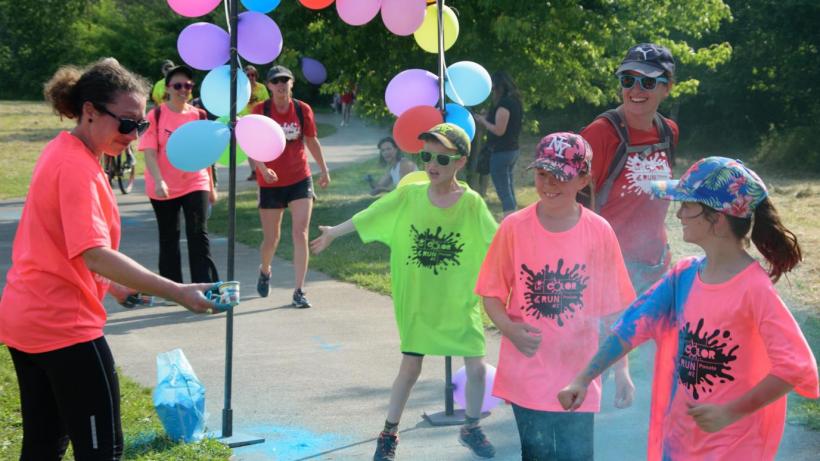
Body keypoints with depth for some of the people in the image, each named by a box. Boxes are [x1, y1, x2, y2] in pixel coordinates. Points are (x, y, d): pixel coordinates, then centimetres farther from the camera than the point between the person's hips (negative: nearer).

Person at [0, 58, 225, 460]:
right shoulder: (77, 167, -19)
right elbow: (95, 253, -28)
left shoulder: (61, 152, 10)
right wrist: (178, 293, -32)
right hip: (64, 325, -10)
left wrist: (109, 285, 13)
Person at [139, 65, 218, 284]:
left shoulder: (199, 116, 4)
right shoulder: (156, 116, -7)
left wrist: (211, 186, 12)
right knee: (169, 239, 11)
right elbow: (149, 153, -12)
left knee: (199, 235, -9)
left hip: (195, 184, 1)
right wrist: (158, 182, -25)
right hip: (164, 189, -1)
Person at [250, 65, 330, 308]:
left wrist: (324, 169, 14)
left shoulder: (303, 110, -1)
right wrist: (263, 168, -29)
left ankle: (299, 292, -6)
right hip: (270, 183, -1)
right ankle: (265, 271, 42)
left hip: (300, 179, 1)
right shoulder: (260, 111, -7)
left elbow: (312, 141, 13)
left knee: (301, 234, -10)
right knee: (271, 238, 8)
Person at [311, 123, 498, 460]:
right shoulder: (408, 196, -8)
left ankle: (471, 429, 28)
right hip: (416, 302, 0)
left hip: (459, 303, 0)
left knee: (476, 367, 4)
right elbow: (367, 217, 2)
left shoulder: (472, 204, -13)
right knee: (410, 368, 7)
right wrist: (333, 233, 11)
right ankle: (389, 434, 24)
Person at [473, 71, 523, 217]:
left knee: (504, 194, -7)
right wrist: (486, 118, 10)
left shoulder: (504, 103, -18)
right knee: (509, 192, 16)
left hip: (501, 152, -10)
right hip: (512, 150, 10)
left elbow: (499, 130, -20)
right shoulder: (514, 101, 11)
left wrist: (483, 121, -6)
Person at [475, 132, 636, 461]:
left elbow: (613, 309, 1)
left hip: (578, 379, 0)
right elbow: (492, 294, 2)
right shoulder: (514, 227, -5)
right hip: (527, 374, 0)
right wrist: (510, 329, -17)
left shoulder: (599, 233, -5)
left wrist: (621, 370, 1)